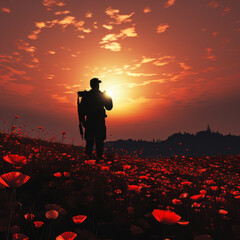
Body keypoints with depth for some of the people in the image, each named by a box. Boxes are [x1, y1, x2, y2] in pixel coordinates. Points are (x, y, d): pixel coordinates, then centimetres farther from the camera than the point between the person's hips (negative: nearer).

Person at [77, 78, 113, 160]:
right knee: (99, 141, 6)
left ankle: (88, 156, 12)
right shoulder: (102, 95, -4)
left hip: (89, 122, 2)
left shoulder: (85, 95, 2)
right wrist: (109, 99, 18)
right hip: (100, 122, -2)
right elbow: (109, 107, 4)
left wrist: (82, 120, 8)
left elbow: (81, 109, 1)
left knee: (89, 141, 11)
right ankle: (99, 157, 7)